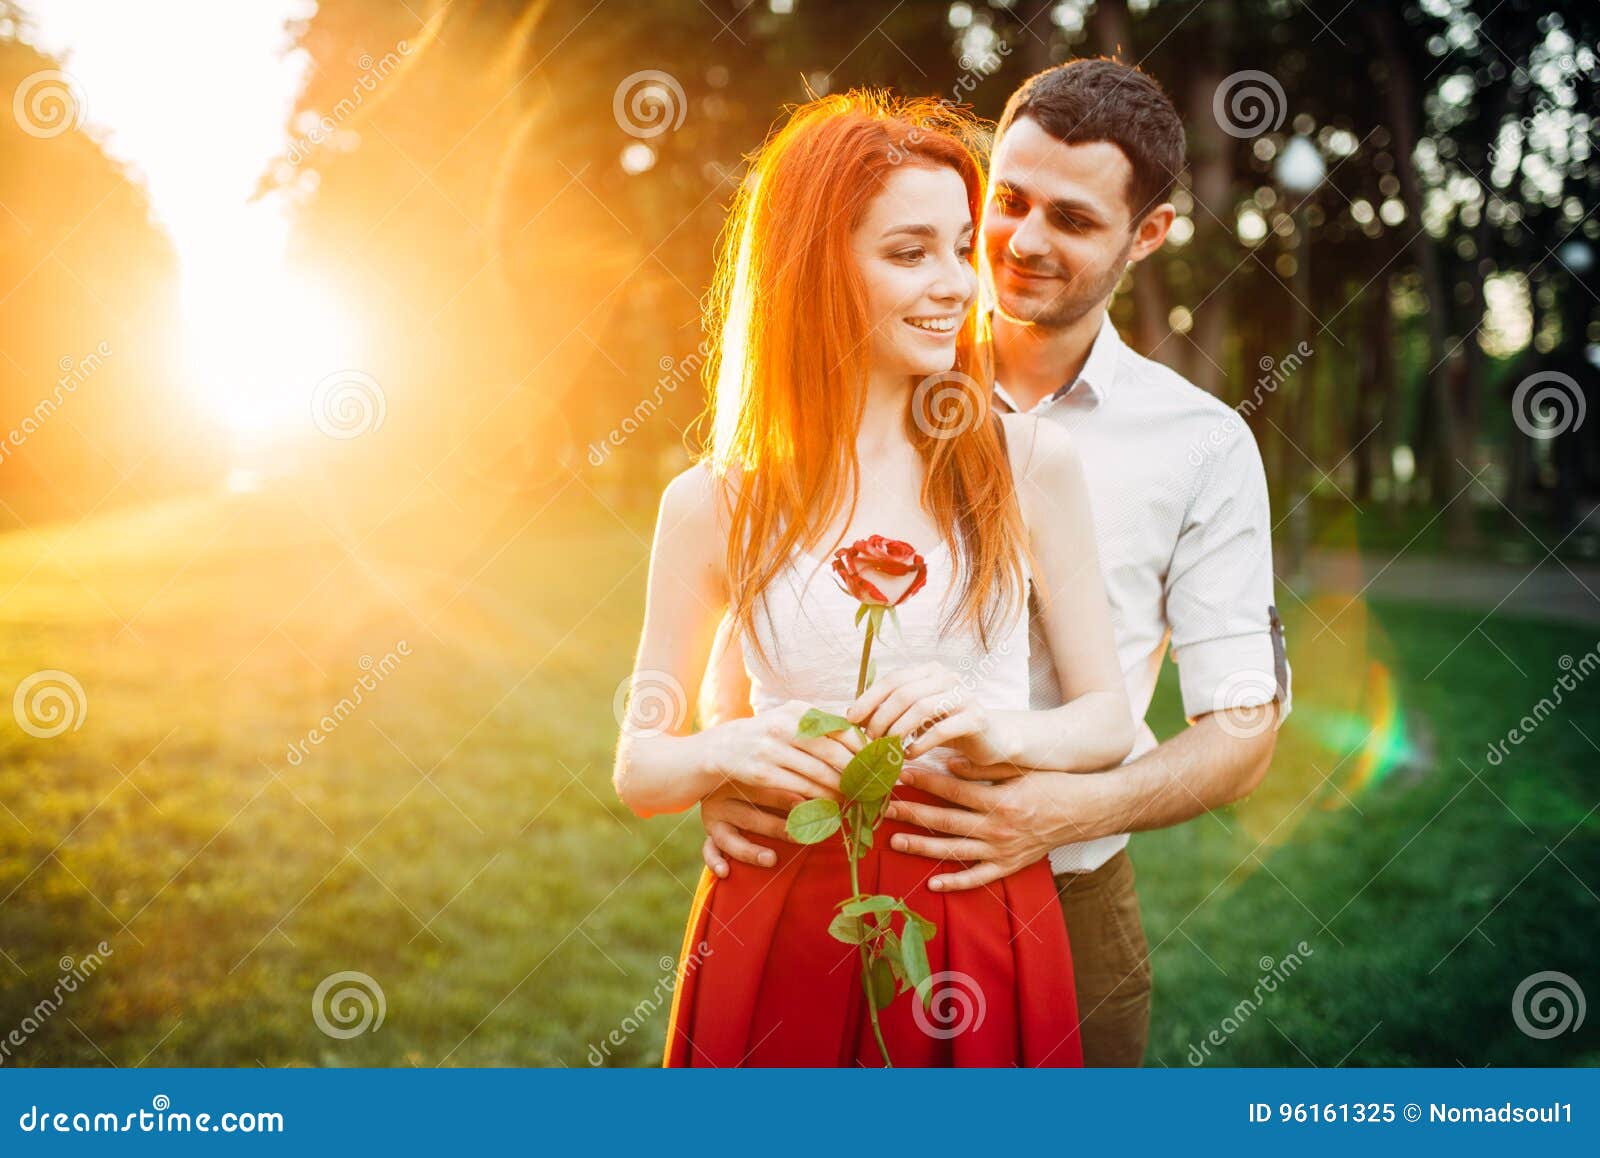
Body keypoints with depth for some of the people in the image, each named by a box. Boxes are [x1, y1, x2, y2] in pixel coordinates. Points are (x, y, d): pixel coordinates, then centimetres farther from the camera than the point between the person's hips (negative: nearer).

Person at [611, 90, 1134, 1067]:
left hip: (983, 937, 0)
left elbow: (1109, 717, 3)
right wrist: (729, 751, -16)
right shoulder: (714, 507, -1)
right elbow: (640, 769, 6)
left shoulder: (1029, 463, -1)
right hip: (778, 938, 0)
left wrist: (998, 730, -18)